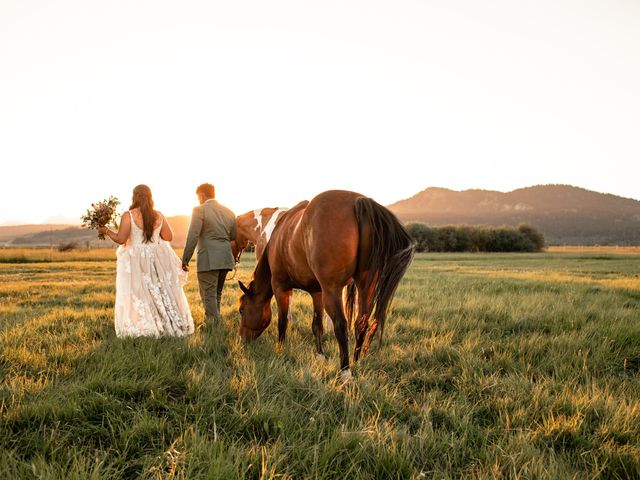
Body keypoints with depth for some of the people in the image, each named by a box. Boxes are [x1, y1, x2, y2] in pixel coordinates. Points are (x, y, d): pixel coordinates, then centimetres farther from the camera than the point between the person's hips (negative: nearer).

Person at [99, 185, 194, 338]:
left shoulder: (128, 215, -12)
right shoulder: (158, 215, 0)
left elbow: (120, 239, -15)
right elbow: (169, 237, 6)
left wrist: (106, 230, 2)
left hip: (137, 262, -4)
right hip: (158, 259, 4)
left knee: (139, 295, 3)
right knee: (164, 293, 12)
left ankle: (141, 330, 2)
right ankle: (171, 326, 17)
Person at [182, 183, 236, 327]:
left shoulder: (200, 210, -6)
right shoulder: (229, 212, 13)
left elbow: (192, 237, -13)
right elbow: (234, 238, 17)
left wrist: (185, 260, -11)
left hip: (208, 260, -7)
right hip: (225, 259, 7)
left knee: (209, 295, -2)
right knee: (217, 294, 18)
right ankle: (217, 323, 24)